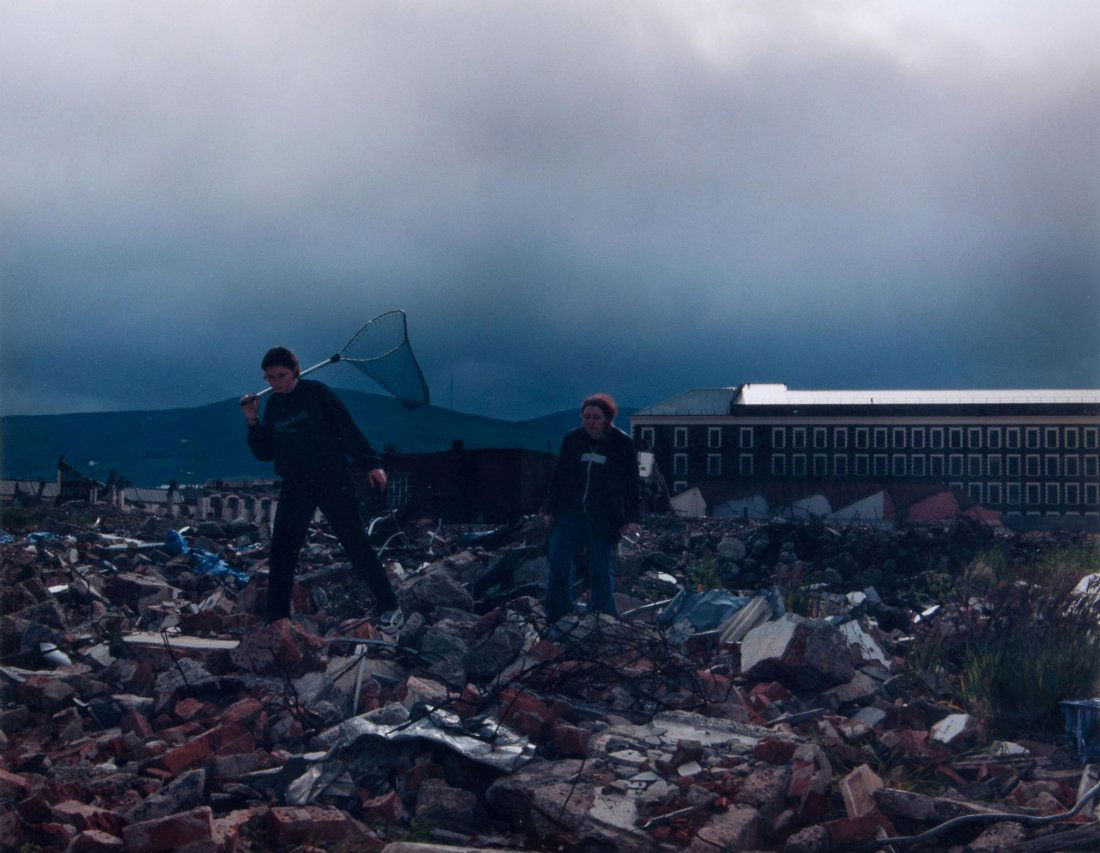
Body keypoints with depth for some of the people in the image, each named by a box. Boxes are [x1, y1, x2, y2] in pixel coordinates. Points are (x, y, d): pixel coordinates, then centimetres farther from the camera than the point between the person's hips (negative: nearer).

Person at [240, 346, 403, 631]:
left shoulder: (317, 393, -6)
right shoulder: (273, 406, 9)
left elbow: (348, 429, -9)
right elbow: (264, 453, 12)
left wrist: (371, 464, -15)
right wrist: (253, 422, -2)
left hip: (333, 480, -5)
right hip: (295, 487, 5)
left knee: (356, 544, -5)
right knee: (281, 553, 1)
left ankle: (389, 607, 5)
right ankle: (276, 620, 11)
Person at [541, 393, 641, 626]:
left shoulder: (622, 443, -3)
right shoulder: (572, 439, 3)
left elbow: (630, 484, 0)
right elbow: (558, 476, 10)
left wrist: (631, 519, -6)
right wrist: (549, 509, 7)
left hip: (603, 519, -2)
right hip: (569, 513, 2)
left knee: (600, 570, 2)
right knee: (558, 564, -6)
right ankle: (557, 619, 5)